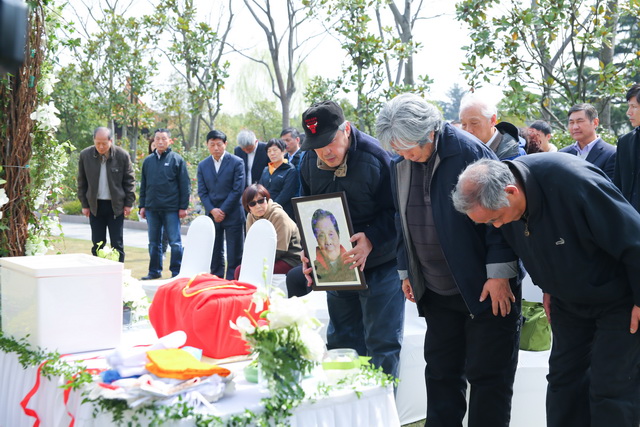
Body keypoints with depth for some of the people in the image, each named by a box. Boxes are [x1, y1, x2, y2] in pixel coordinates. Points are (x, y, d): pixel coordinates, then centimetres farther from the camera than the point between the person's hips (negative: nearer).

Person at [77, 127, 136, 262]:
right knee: (97, 245, 7)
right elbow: (81, 182, 5)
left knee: (117, 245, 2)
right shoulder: (85, 155, -2)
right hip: (95, 205, 2)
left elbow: (129, 180, 0)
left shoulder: (122, 155, -7)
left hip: (116, 205, -2)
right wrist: (84, 204, 3)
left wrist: (129, 203, -3)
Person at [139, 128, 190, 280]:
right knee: (154, 242, 11)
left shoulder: (177, 159, -1)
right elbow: (143, 186, 16)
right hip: (152, 209, 5)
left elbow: (185, 186, -3)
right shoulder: (148, 161, 11)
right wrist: (142, 206, 10)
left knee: (175, 242, -1)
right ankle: (154, 271, 21)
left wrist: (183, 207, -8)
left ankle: (176, 272, 7)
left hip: (171, 209, -4)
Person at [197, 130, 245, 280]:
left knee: (234, 255, -1)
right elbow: (202, 191, 6)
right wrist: (212, 210, -9)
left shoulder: (236, 162, -4)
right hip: (212, 215, 4)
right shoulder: (203, 165, 9)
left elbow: (238, 189, -9)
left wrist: (223, 211, -11)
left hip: (232, 215, -4)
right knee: (215, 253, 8)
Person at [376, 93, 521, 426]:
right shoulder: (399, 164, 5)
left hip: (484, 288, -6)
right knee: (440, 372, 12)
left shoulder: (469, 152, -15)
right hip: (436, 291, 6)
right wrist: (405, 271, 17)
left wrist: (499, 273, -15)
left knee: (487, 374, 2)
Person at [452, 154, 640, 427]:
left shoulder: (572, 181, -35)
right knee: (564, 376, 9)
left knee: (611, 388, -5)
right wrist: (548, 289, 13)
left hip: (618, 299, -6)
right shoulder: (499, 200, -13)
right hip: (569, 300, 6)